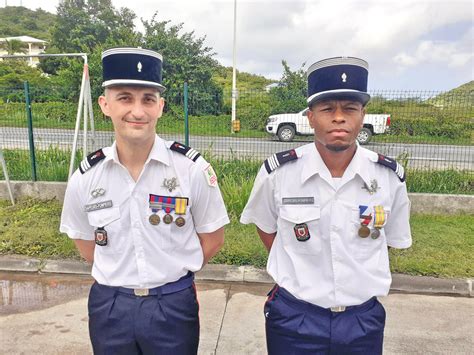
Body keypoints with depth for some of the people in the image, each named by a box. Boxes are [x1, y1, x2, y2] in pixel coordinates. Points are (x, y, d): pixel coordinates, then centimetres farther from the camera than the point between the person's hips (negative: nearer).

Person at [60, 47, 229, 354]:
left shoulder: (193, 168, -15)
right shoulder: (85, 178, -8)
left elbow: (212, 238, -4)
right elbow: (85, 240, 8)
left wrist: (172, 274, 1)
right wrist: (120, 277, 3)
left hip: (174, 306, -2)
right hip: (108, 306, 2)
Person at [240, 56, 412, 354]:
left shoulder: (390, 176, -9)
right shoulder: (277, 172, -15)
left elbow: (393, 239, 7)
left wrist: (361, 279, 3)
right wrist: (298, 270, 0)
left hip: (364, 320, 2)